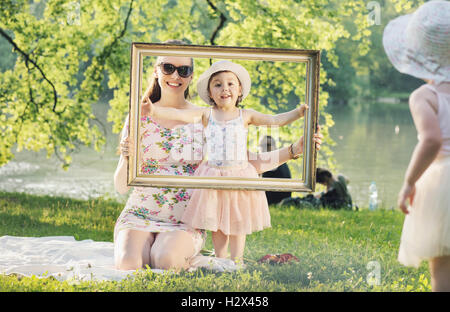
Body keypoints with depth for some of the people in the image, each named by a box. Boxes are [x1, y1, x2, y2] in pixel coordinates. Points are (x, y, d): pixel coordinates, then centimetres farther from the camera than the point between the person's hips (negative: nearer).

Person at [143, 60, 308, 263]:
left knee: (238, 222, 7)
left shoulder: (245, 116, 3)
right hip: (213, 176, 0)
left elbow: (275, 120, -2)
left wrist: (298, 113, -16)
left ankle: (237, 262, 15)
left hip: (240, 174, 0)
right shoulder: (206, 114, 1)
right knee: (216, 223, 7)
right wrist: (155, 111, -26)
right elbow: (180, 115, -10)